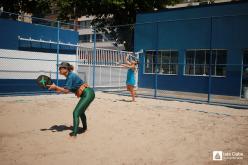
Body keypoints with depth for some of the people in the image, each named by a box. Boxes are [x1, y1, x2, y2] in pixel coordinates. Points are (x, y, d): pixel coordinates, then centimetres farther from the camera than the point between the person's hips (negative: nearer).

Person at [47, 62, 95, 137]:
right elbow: (64, 89, 13)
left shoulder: (71, 76, -16)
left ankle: (74, 133, -13)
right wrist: (54, 88, 4)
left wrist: (55, 87, -14)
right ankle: (84, 128, 46)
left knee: (76, 113, -13)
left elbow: (66, 91, -19)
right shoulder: (69, 76, 13)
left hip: (88, 94, -11)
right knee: (80, 111, 27)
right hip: (87, 94, 11)